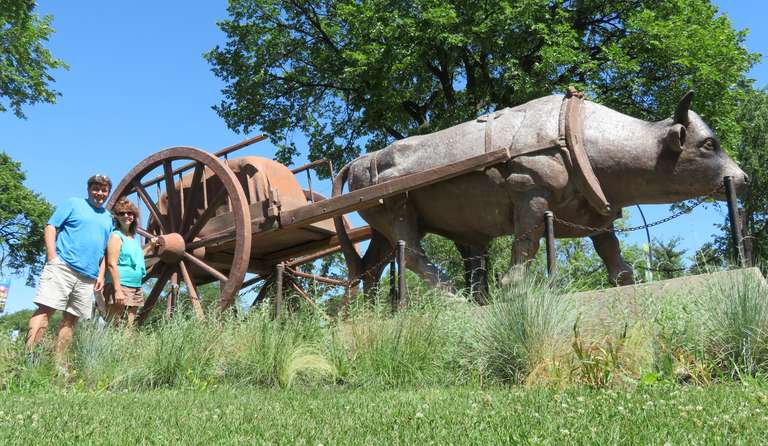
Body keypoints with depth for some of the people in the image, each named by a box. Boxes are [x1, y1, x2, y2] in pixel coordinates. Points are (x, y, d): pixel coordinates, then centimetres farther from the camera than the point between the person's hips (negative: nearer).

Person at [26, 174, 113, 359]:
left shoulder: (108, 218, 22)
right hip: (63, 266, -5)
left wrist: (101, 275, 13)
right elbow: (50, 228, 1)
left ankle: (58, 361, 6)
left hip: (87, 277, 5)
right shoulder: (73, 204, 8)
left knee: (71, 319, 3)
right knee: (45, 309, -15)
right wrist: (52, 258, -11)